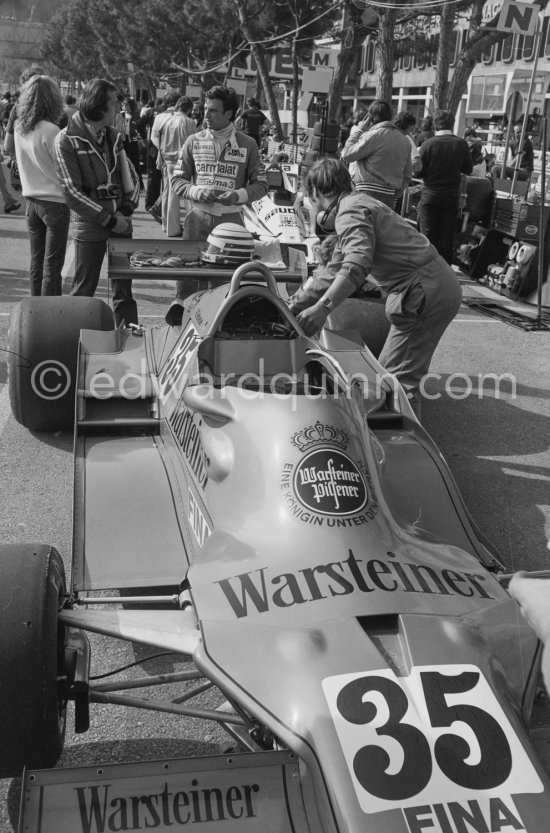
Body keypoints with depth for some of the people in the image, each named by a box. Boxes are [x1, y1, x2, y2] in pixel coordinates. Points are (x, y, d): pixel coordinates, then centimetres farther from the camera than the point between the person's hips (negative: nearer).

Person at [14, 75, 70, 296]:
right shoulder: (50, 131, -16)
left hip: (31, 201, 7)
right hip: (55, 201, -6)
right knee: (52, 264, 0)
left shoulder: (19, 128, 4)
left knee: (36, 262, 14)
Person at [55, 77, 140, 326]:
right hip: (90, 226, -5)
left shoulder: (113, 136, 10)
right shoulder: (67, 140, -7)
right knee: (83, 292, 3)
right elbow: (72, 192, -12)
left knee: (124, 291, 7)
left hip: (121, 223, 5)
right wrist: (108, 219, -15)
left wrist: (127, 209, -7)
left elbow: (132, 177, 11)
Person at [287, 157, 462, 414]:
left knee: (398, 376, -8)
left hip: (424, 292, -10)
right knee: (391, 368, 17)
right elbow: (334, 271, 27)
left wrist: (322, 307, -36)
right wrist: (294, 305, 29)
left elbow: (357, 264, -30)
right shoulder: (359, 202, 21)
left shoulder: (350, 210, -10)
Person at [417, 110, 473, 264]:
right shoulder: (461, 144, -6)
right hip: (451, 197, 2)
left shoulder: (427, 144, -11)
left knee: (428, 235, 6)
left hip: (430, 195, -2)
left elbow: (419, 172, -7)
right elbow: (468, 169, 3)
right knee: (447, 237, 9)